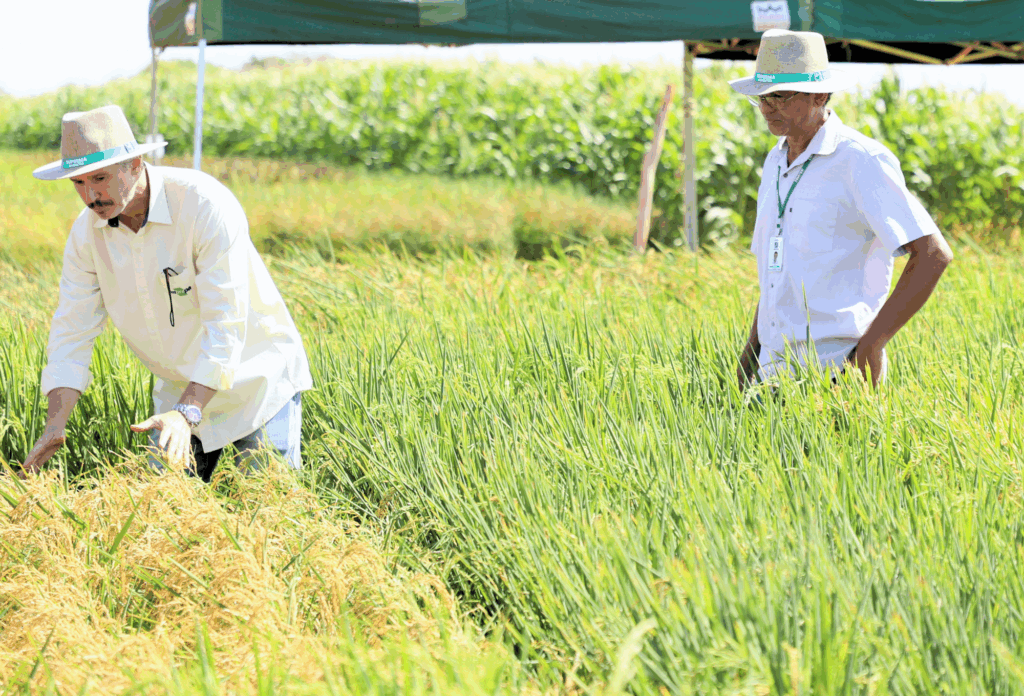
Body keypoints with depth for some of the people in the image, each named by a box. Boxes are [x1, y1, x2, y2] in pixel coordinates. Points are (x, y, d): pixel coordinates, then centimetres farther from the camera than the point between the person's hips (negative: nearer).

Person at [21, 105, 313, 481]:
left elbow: (225, 325, -29)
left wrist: (187, 413, -38)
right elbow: (73, 330, -6)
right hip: (180, 387, 5)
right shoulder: (87, 232, -9)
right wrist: (55, 423, -19)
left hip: (256, 376, -5)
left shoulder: (206, 206, -27)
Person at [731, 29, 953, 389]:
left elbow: (933, 254, -15)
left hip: (837, 374, -7)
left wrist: (872, 343, -16)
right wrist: (750, 357, 14)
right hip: (776, 373, 7)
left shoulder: (861, 161, -9)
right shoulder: (776, 163, 17)